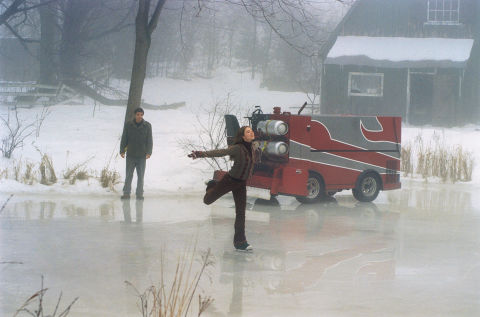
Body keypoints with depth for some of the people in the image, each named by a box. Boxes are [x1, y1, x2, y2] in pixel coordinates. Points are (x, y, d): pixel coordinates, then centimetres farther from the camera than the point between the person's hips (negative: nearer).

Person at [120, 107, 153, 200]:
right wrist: (122, 151, -1)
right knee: (128, 175, 1)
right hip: (130, 155, 0)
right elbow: (124, 139, 6)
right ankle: (126, 193, 5)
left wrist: (149, 152, -9)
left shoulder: (147, 126, 3)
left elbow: (149, 140, 1)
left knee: (141, 176, 2)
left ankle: (139, 194, 8)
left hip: (142, 156, 0)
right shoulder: (128, 125, 3)